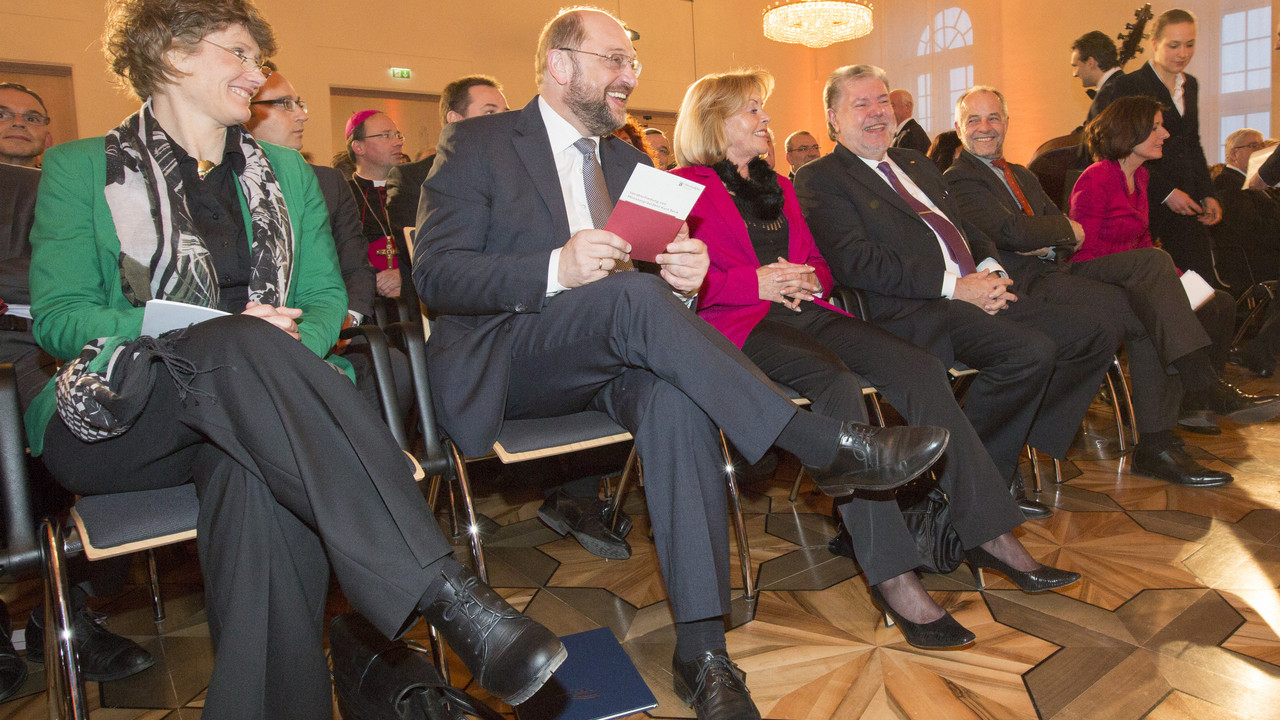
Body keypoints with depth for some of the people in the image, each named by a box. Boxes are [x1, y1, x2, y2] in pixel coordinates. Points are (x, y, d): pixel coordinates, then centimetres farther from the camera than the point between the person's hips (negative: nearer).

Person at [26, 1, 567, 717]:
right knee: (241, 346, -36)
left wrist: (292, 346, -12)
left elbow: (326, 295, 14)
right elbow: (57, 317, 0)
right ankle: (445, 593, -46)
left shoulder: (286, 171, 20)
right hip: (121, 416, -2)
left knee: (260, 478, -36)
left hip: (246, 399, 3)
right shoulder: (79, 169, 10)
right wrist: (221, 337, -16)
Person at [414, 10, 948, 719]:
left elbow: (654, 265, 16)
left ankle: (700, 649, -30)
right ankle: (826, 448, -30)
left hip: (609, 357, 4)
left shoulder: (627, 161, 20)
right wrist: (555, 270, -25)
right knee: (635, 298, -34)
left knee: (678, 397, -32)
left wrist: (683, 275, -10)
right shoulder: (476, 144, 2)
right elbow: (434, 274, -10)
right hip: (505, 359, -4)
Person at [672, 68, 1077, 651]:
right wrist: (757, 282, -16)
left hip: (803, 310, 7)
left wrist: (808, 279, 2)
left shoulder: (777, 185, 29)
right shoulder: (684, 185, 8)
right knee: (837, 384, -35)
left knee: (918, 367, -19)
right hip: (740, 324, -6)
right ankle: (892, 575, -35)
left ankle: (989, 534, -16)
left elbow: (818, 262, 27)